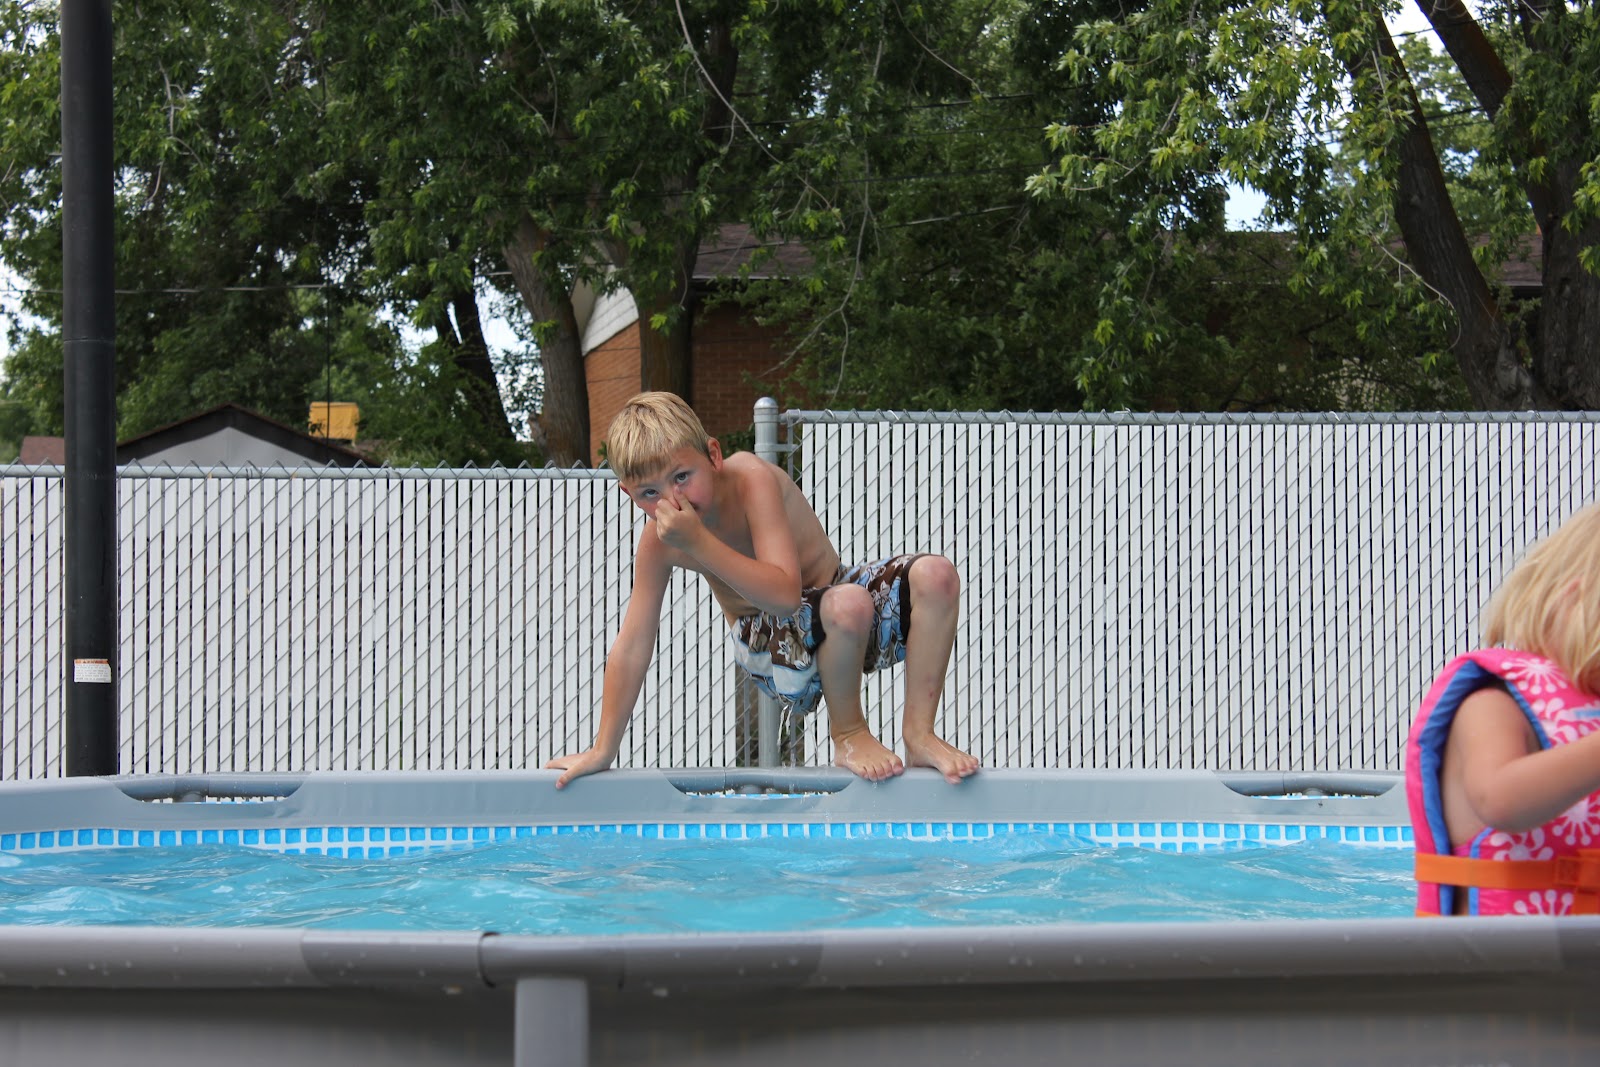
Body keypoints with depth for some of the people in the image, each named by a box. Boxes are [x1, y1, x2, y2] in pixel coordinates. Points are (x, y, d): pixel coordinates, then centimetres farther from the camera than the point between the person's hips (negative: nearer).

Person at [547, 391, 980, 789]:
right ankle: (847, 734, -10)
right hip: (770, 645, -1)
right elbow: (632, 644, -12)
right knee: (849, 606, -36)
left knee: (936, 575, -26)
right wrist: (602, 750, -12)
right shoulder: (660, 538, -17)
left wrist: (699, 542, -41)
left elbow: (785, 594, -36)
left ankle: (919, 734, -16)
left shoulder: (753, 479, -27)